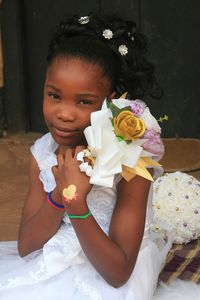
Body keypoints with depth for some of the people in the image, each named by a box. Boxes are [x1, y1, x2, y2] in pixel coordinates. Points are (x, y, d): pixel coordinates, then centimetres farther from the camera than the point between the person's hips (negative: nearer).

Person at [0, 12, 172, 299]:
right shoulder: (43, 152, -4)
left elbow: (118, 273, -22)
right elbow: (25, 246, -8)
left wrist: (76, 204, -34)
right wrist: (61, 195, -24)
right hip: (51, 268, 4)